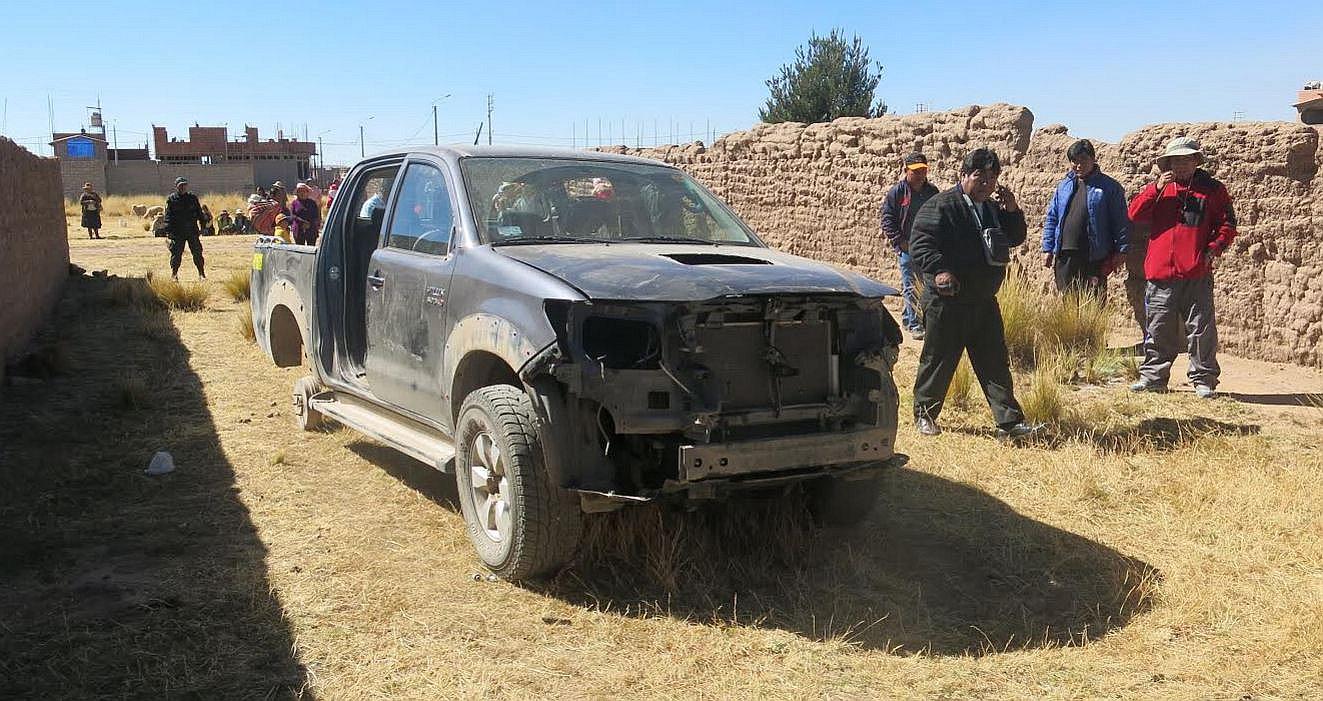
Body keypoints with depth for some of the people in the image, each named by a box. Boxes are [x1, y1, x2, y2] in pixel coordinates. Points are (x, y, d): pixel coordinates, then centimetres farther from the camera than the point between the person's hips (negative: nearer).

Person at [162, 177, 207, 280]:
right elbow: (168, 216, -2)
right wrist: (168, 231, -9)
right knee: (176, 253, -1)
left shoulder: (193, 197, 9)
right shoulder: (171, 199, 1)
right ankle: (174, 273, 8)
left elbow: (199, 213, 14)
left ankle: (201, 273, 10)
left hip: (192, 230, 2)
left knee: (197, 252, 3)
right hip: (177, 231, -2)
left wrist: (202, 226, 7)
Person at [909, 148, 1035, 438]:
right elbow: (919, 243, -18)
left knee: (996, 362, 6)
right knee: (938, 360, 4)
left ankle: (1009, 420, 10)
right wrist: (939, 270, -34)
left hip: (984, 302, 7)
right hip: (947, 302, -7)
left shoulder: (993, 208, 14)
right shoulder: (941, 206, -10)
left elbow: (1016, 239, 20)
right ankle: (924, 413, 21)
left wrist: (1012, 211, 2)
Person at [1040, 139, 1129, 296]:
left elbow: (1121, 222, -1)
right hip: (1065, 255, 4)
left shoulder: (1109, 187, 2)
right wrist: (1047, 249, 8)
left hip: (1095, 257, -4)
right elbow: (1051, 219, 14)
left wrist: (1121, 250, -7)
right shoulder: (1063, 186, 14)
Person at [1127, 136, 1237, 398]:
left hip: (1197, 274, -1)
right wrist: (1157, 189, -9)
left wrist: (1213, 249, -7)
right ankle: (1153, 376, 16)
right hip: (1161, 272, 1)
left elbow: (1227, 224, 9)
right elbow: (1135, 213, 2)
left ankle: (1204, 380, 8)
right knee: (1158, 328, 7)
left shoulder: (1213, 189, 10)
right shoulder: (1158, 187, 14)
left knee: (1201, 328, 0)